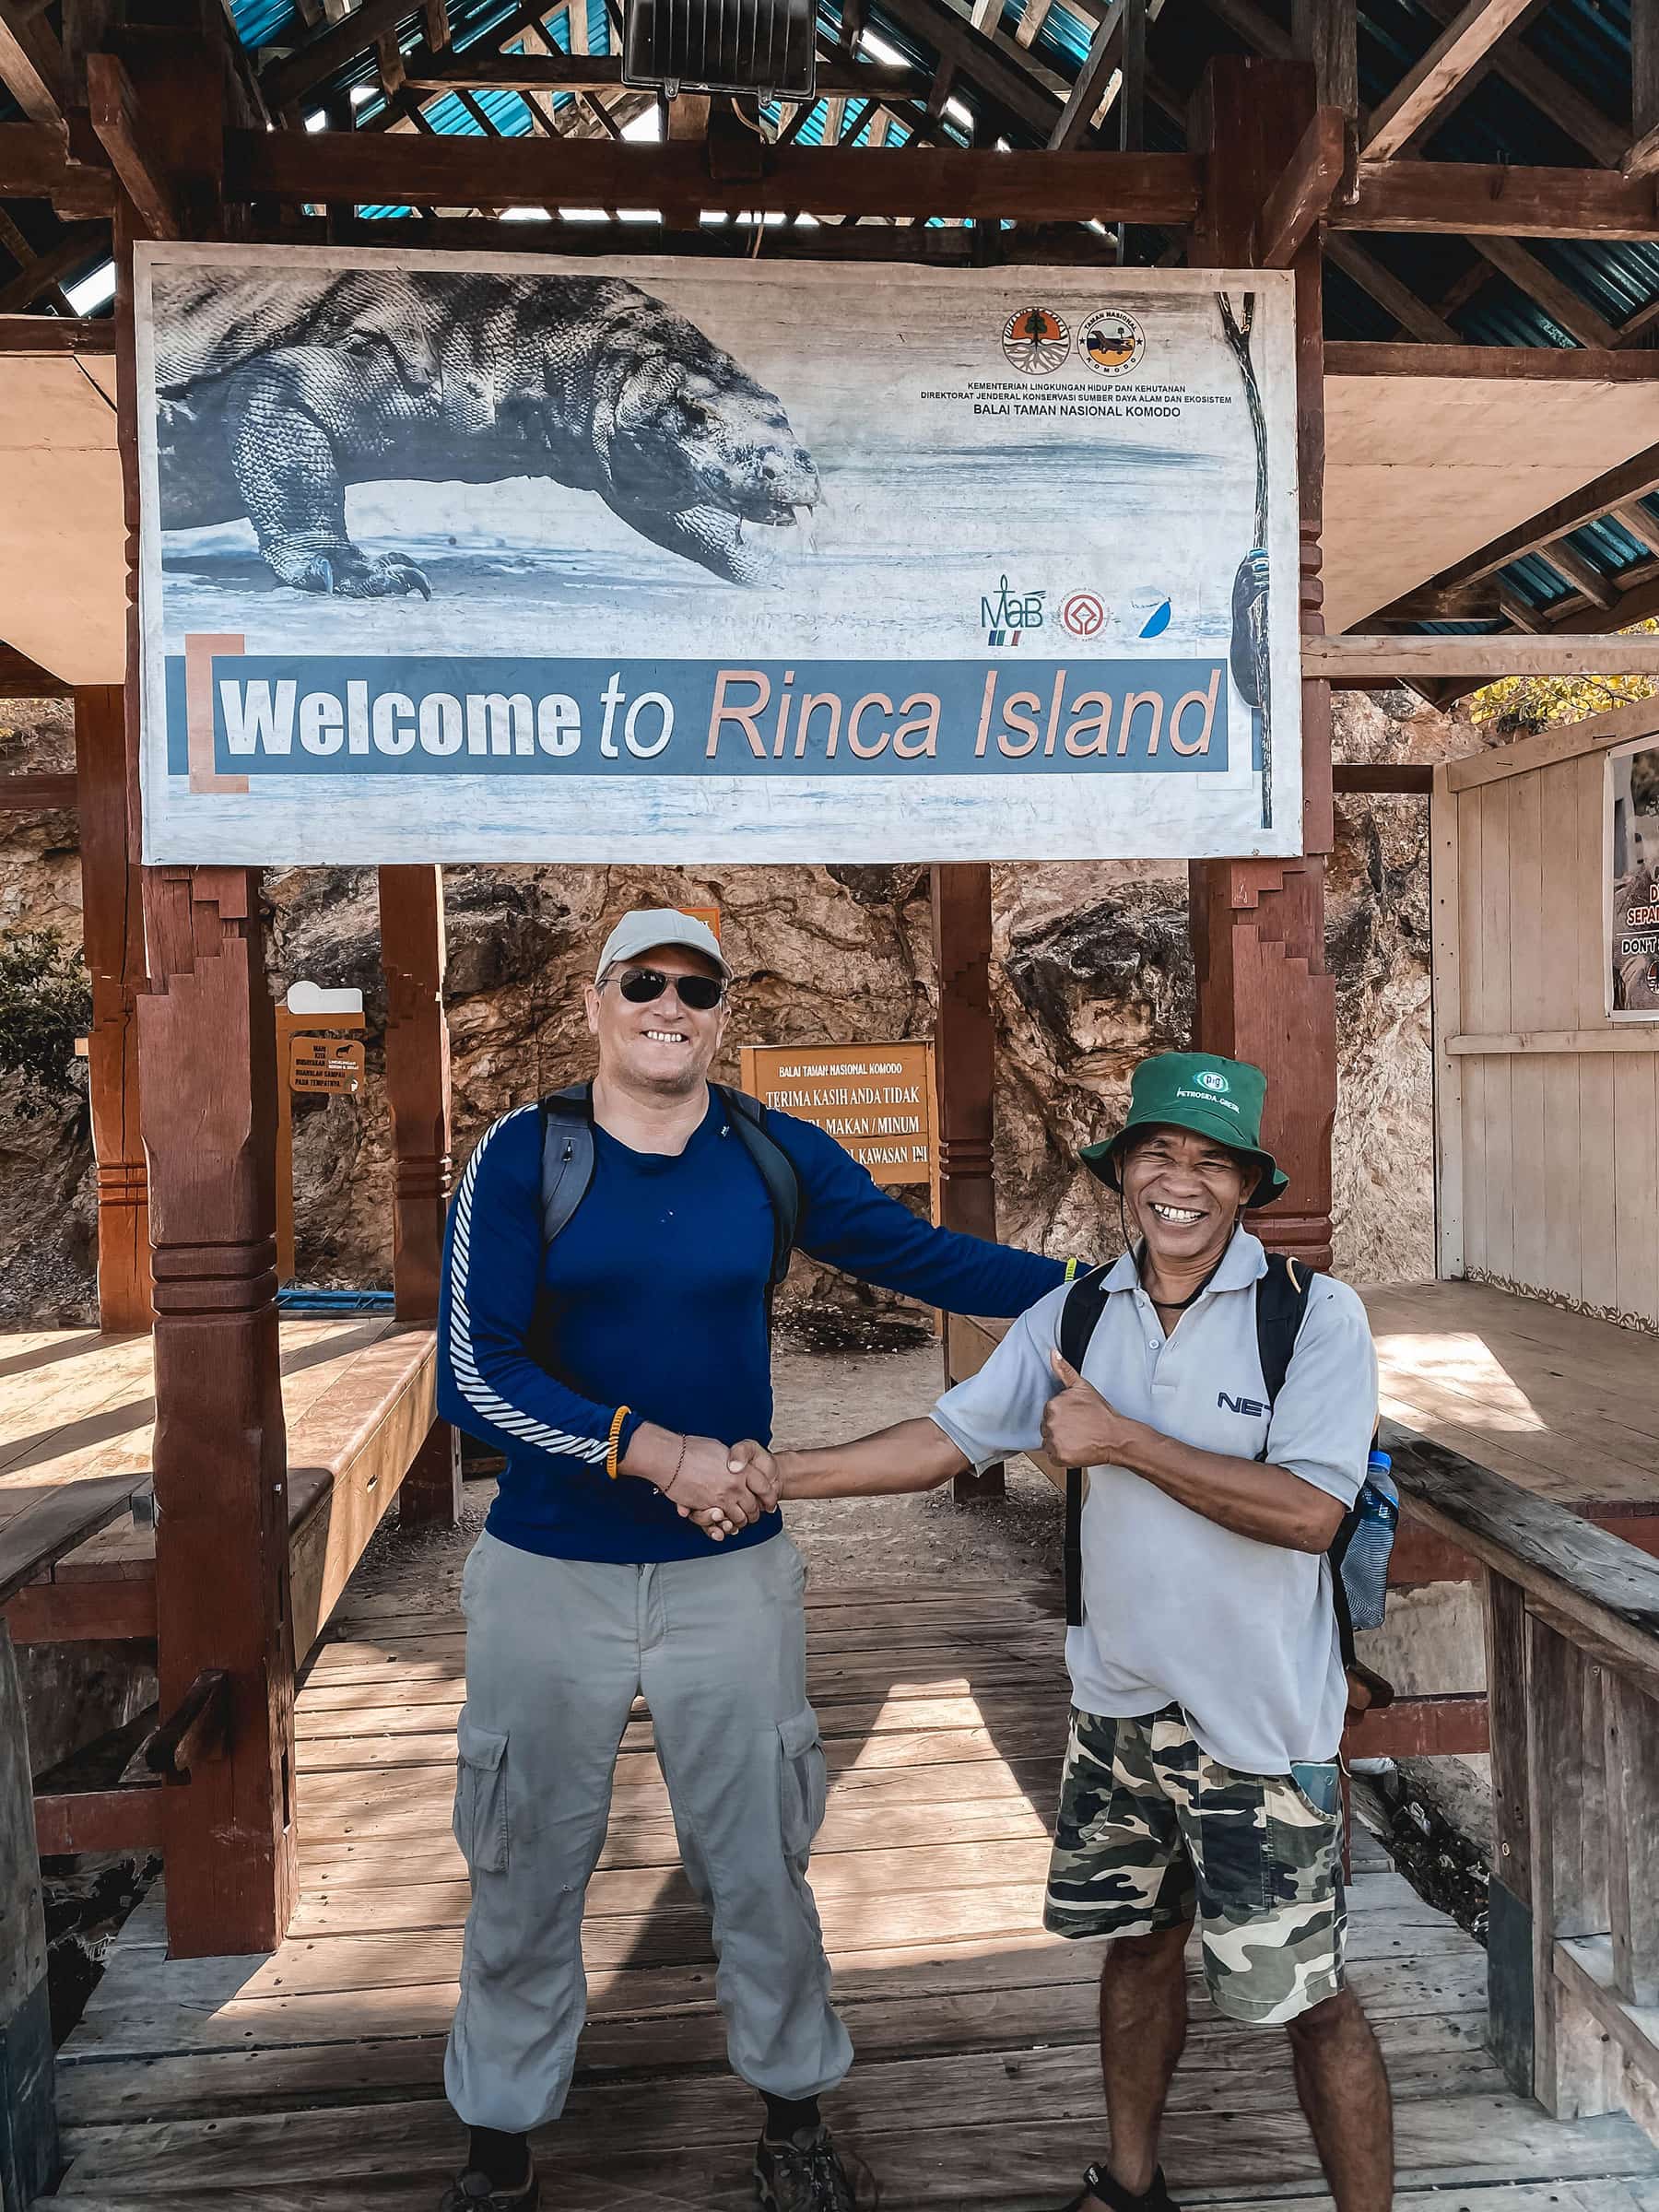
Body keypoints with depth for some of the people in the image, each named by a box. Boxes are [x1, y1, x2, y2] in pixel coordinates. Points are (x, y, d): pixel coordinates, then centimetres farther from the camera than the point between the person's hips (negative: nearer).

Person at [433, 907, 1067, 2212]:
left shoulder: (777, 1155, -3)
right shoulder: (525, 1155, -8)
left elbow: (926, 1258, 4)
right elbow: (473, 1373, -13)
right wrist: (653, 1450, -22)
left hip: (732, 1573, 1)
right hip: (549, 1574, 0)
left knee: (759, 1863, 16)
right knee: (525, 1872, 16)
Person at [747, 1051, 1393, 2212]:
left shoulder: (1317, 1314, -16)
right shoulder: (1077, 1314, -3)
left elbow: (1308, 1510, -25)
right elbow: (950, 1436, 2)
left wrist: (1122, 1440, -24)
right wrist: (781, 1473, -4)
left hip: (1258, 1724, -5)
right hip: (1119, 1702, 5)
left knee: (1309, 1996, 8)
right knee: (1138, 1943, 23)